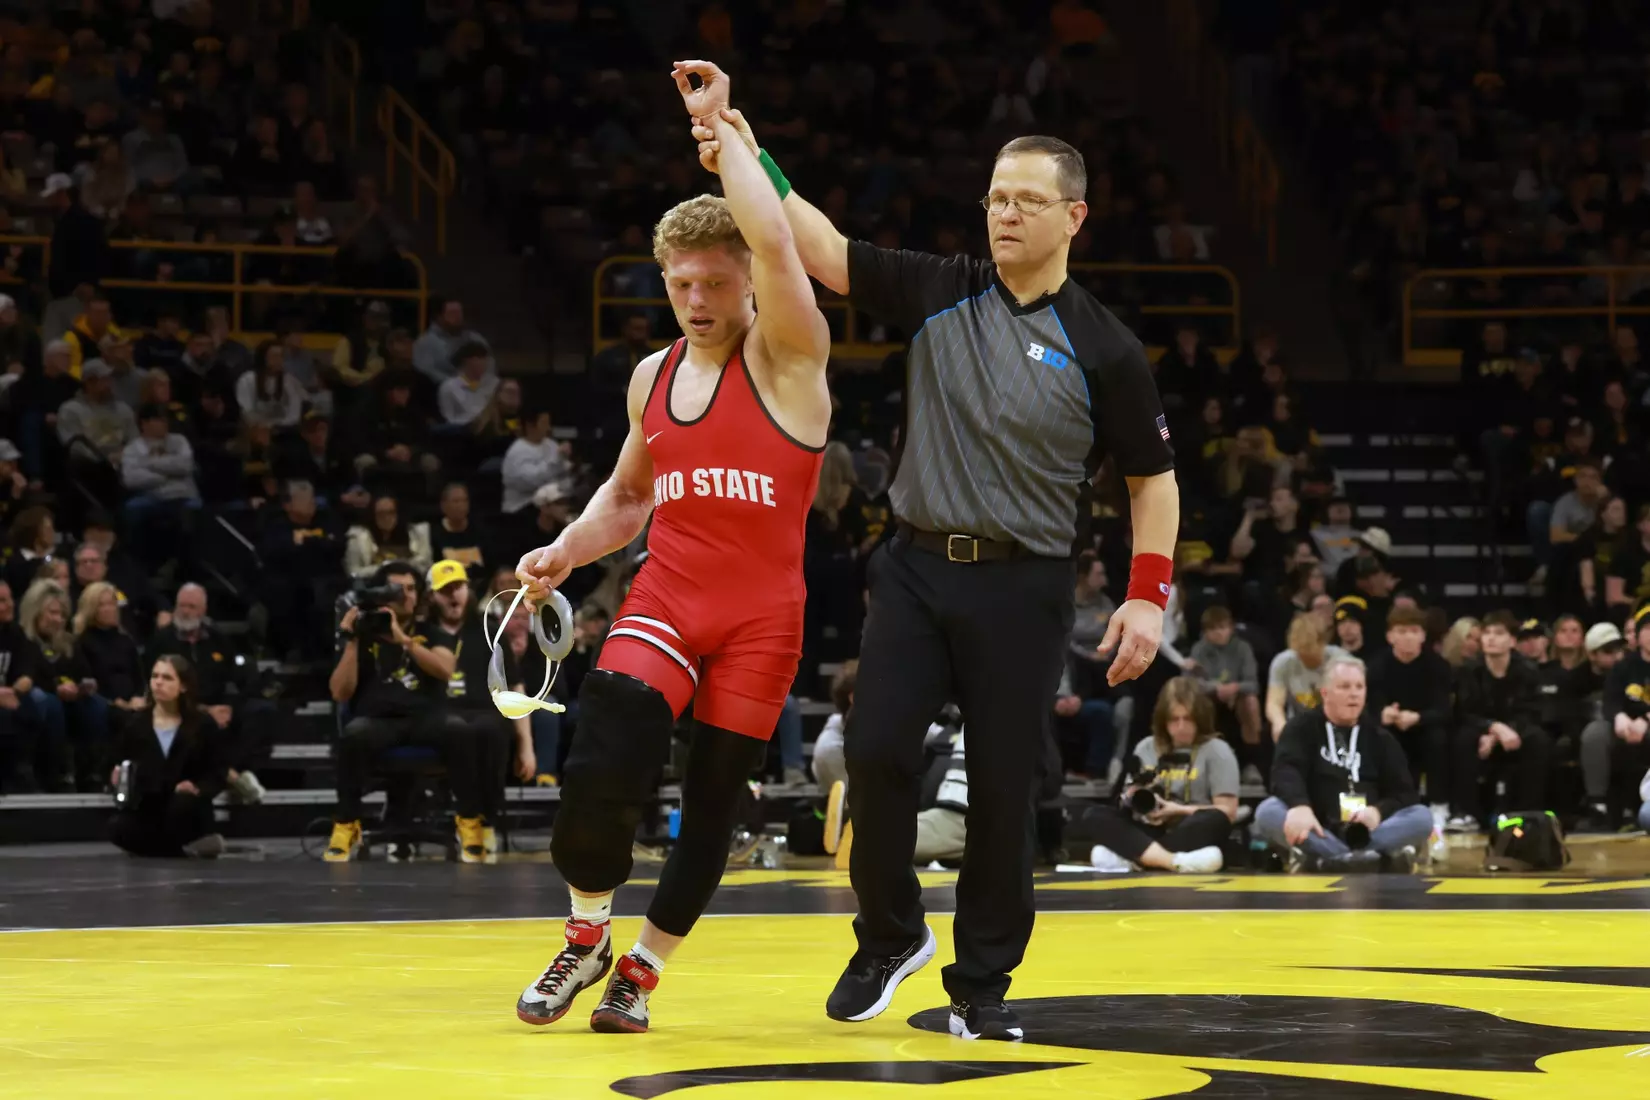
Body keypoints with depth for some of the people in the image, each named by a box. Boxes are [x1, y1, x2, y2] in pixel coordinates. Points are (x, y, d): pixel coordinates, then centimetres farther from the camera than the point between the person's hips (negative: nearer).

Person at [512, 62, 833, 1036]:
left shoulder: (786, 357, -6)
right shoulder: (653, 378, 10)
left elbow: (774, 241, -26)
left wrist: (722, 125, -19)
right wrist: (567, 551, 7)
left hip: (761, 616, -3)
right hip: (665, 599, 3)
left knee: (713, 802, 3)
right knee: (601, 767, -16)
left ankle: (642, 969, 22)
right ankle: (587, 937, 8)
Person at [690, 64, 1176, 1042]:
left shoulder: (1104, 349, -2)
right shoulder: (938, 294, 4)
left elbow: (1153, 478, 4)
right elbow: (827, 253, -4)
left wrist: (1148, 597, -6)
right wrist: (746, 155, -15)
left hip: (1023, 586, -2)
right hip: (917, 566, 2)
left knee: (1003, 787, 0)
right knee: (878, 752, -7)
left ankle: (982, 982, 15)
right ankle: (890, 936, 15)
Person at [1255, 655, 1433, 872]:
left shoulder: (1379, 736, 17)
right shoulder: (1302, 728, 9)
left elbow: (1403, 793, 7)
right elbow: (1285, 772, -11)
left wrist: (1379, 812, -17)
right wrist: (1300, 806, -34)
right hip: (1316, 834, -2)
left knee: (1422, 817, -22)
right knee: (1268, 812, -31)